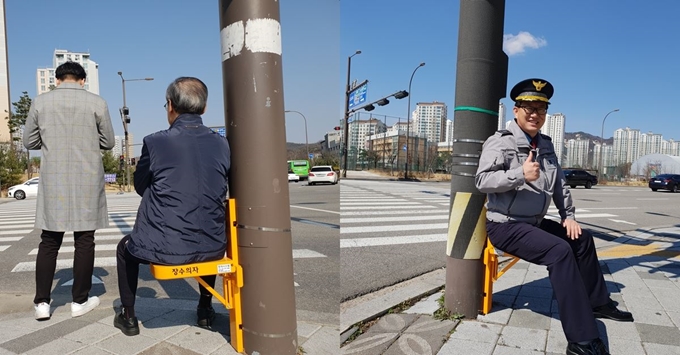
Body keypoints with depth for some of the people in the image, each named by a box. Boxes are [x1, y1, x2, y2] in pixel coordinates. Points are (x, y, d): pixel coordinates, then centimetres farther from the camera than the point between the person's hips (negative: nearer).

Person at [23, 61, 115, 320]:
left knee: (49, 242, 10)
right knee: (84, 241, 5)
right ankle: (80, 301, 12)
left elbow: (29, 142, 9)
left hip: (53, 181, 2)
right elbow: (108, 143, 4)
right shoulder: (97, 103, -4)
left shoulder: (40, 102, 1)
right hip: (87, 181, -2)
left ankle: (42, 302, 11)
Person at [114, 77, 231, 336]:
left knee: (125, 247, 30)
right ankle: (205, 309, 42)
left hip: (164, 248, -2)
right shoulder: (221, 144, -2)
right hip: (213, 247, 3)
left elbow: (140, 187, 6)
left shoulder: (155, 142, -11)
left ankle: (128, 317, 35)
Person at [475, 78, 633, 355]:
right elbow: (482, 180, -26)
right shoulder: (501, 141, -13)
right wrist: (521, 174, -36)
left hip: (535, 222, 9)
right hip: (506, 225, -9)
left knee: (582, 239, 15)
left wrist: (568, 215, 9)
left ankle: (597, 302, 35)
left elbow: (560, 184, 19)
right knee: (559, 250, -27)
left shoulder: (546, 145, 13)